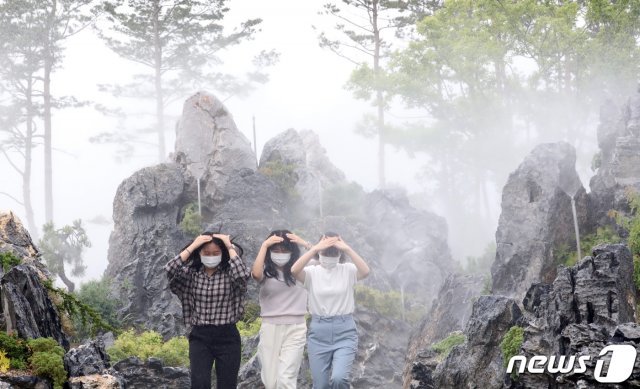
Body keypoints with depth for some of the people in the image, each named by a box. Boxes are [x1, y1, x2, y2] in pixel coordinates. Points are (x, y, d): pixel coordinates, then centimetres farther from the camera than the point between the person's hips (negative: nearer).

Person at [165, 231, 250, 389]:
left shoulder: (230, 273, -3)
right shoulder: (191, 273, 3)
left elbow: (243, 275, -26)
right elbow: (170, 270, -15)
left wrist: (230, 247, -16)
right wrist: (192, 246, -13)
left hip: (227, 337, -1)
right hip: (200, 337, 1)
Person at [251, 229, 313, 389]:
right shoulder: (266, 272, 2)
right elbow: (256, 273, -21)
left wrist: (305, 244, -14)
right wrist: (264, 245, -18)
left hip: (295, 329, -1)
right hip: (270, 329, 1)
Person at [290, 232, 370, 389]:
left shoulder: (348, 270, 0)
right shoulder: (312, 272, 1)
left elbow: (365, 271, -21)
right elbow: (294, 270, -21)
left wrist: (347, 248, -22)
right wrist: (314, 249, -23)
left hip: (345, 332, -2)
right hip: (318, 333, 2)